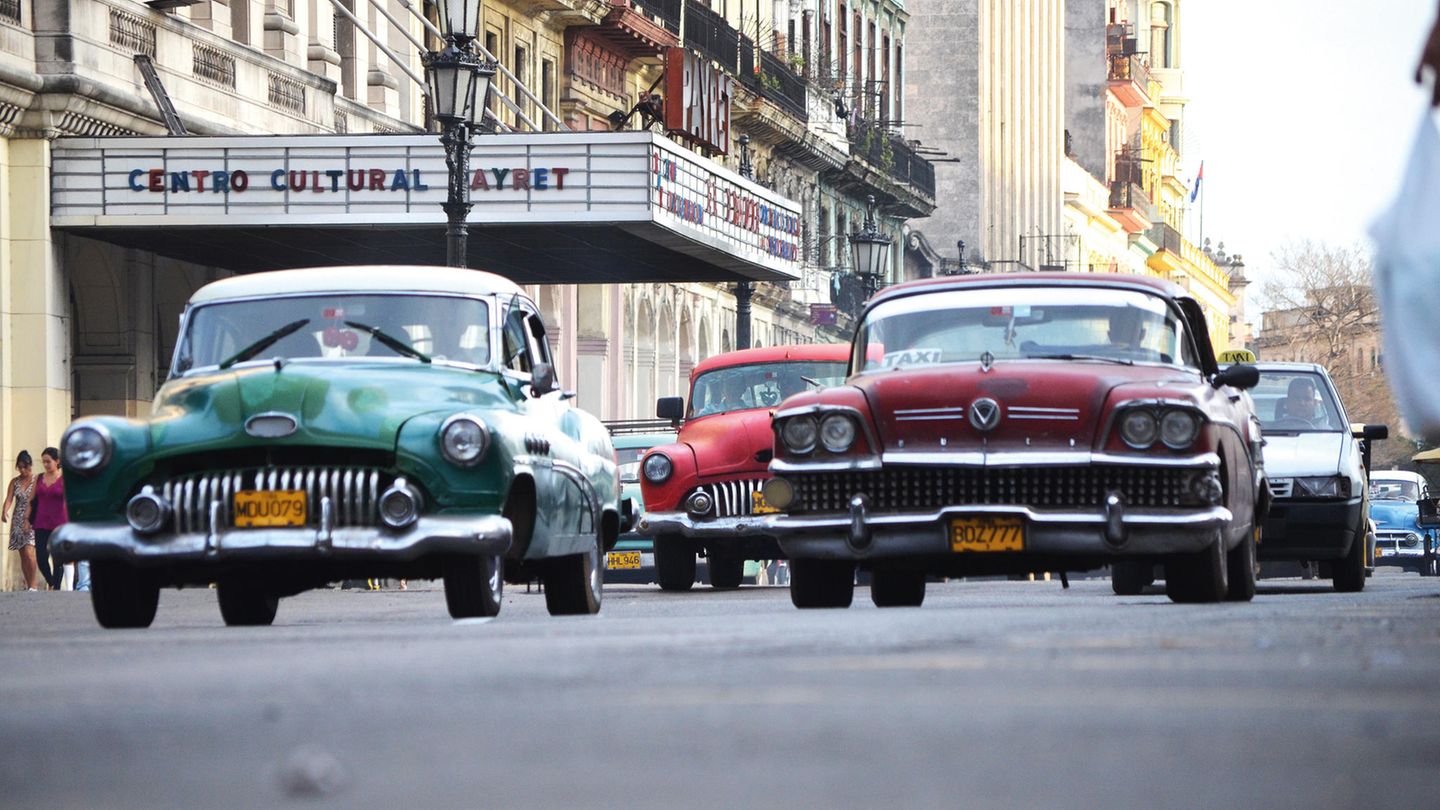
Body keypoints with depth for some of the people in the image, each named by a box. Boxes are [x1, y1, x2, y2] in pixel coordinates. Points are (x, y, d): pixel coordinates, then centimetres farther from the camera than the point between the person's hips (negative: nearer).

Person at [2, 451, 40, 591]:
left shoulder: (36, 480, -5)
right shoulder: (14, 482, 9)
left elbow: (32, 500, -13)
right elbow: (9, 498, -3)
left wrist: (28, 520, -22)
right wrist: (5, 511, -25)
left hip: (31, 520, -5)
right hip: (18, 520, 5)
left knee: (29, 553, -17)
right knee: (23, 555, 6)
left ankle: (33, 585, -11)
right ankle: (28, 584, 12)